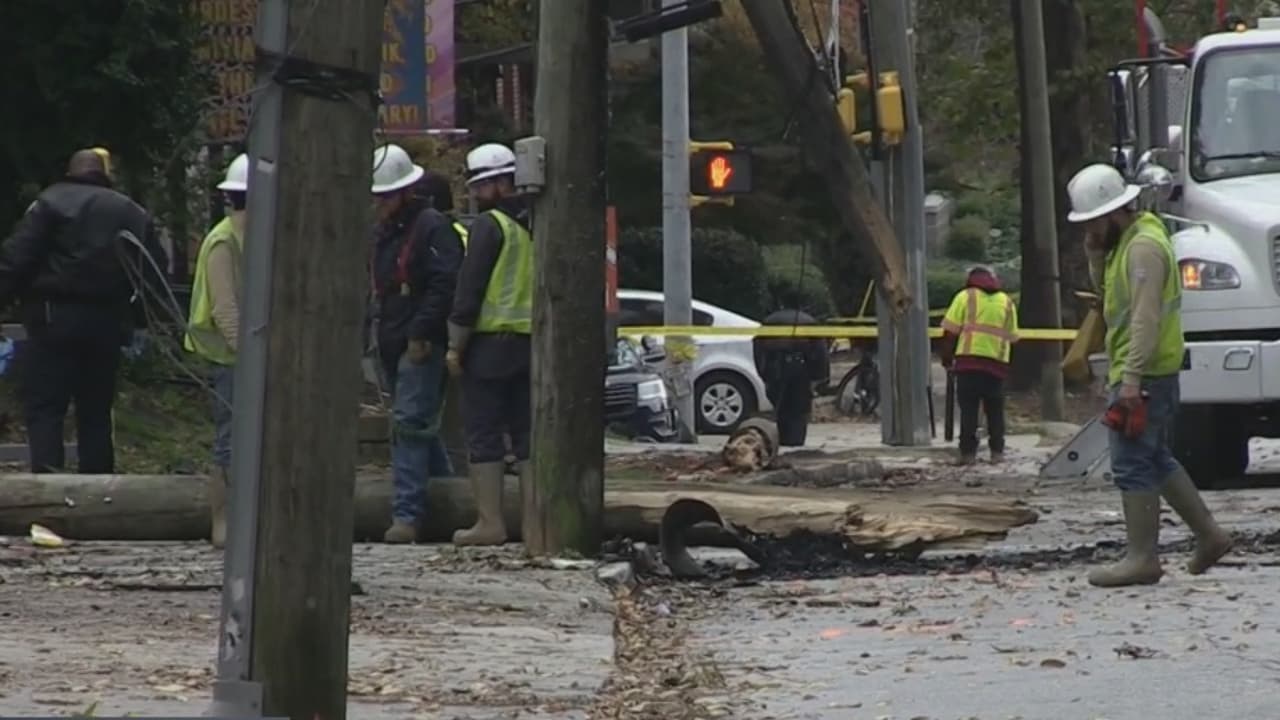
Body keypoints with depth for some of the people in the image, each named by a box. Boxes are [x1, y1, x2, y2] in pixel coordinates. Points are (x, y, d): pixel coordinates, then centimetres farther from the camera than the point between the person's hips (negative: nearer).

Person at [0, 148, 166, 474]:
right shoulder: (132, 212, 14)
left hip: (55, 318, -4)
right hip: (106, 323, 4)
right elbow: (156, 269, 12)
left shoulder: (51, 202, 0)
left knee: (44, 409, -4)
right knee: (96, 411, 12)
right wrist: (134, 315, 20)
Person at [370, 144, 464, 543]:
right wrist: (378, 332, 16)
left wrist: (420, 334, -21)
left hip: (422, 346, -9)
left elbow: (445, 284, -19)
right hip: (393, 345, 9)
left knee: (410, 424, -14)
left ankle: (407, 514, -16)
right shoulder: (382, 231, 18)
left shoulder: (431, 226, -11)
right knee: (421, 426, 15)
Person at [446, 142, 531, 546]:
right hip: (531, 343, 7)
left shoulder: (490, 225, -10)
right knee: (527, 433, 10)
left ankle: (490, 522, -4)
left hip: (491, 343, -7)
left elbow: (471, 287, -13)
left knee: (484, 434, -2)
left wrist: (456, 345, -9)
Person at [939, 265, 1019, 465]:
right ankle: (997, 451, 9)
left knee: (968, 409, 0)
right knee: (995, 410, 12)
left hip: (969, 360, -3)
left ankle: (968, 452, -5)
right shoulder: (1007, 302, 16)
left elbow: (950, 330, -1)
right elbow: (1012, 337, 13)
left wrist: (947, 358, 5)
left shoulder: (966, 296, 5)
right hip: (997, 362, 3)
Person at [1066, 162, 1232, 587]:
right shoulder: (1125, 240, 15)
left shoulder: (1144, 246, -17)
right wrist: (1095, 252, 6)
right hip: (1145, 373, 11)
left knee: (1133, 465, -7)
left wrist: (1131, 380, -28)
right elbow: (1104, 286, 25)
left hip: (1144, 374, -11)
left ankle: (1141, 559, -5)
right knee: (1156, 460, 17)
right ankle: (1209, 535, 22)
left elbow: (1146, 318, -24)